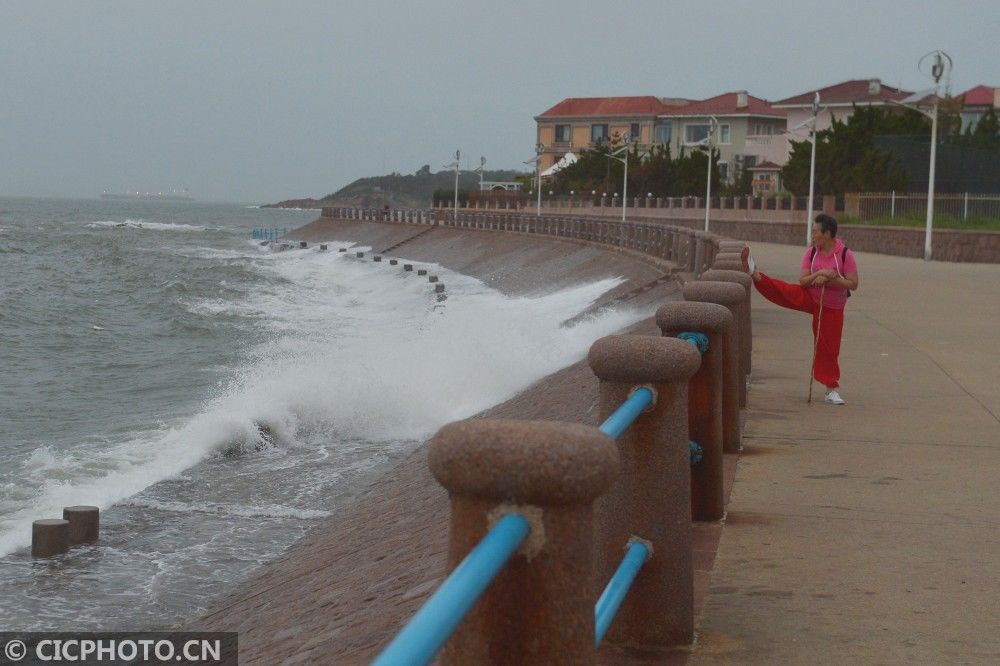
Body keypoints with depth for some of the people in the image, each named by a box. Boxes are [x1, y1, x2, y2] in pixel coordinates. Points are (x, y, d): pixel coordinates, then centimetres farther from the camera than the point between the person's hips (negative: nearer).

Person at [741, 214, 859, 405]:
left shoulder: (845, 254, -17)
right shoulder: (811, 252, -6)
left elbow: (853, 284, -17)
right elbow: (802, 281, -9)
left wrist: (831, 279, -28)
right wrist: (817, 275, -27)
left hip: (832, 308, -3)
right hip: (809, 297, 3)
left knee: (828, 347, 0)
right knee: (783, 291, -20)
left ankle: (832, 389, 8)